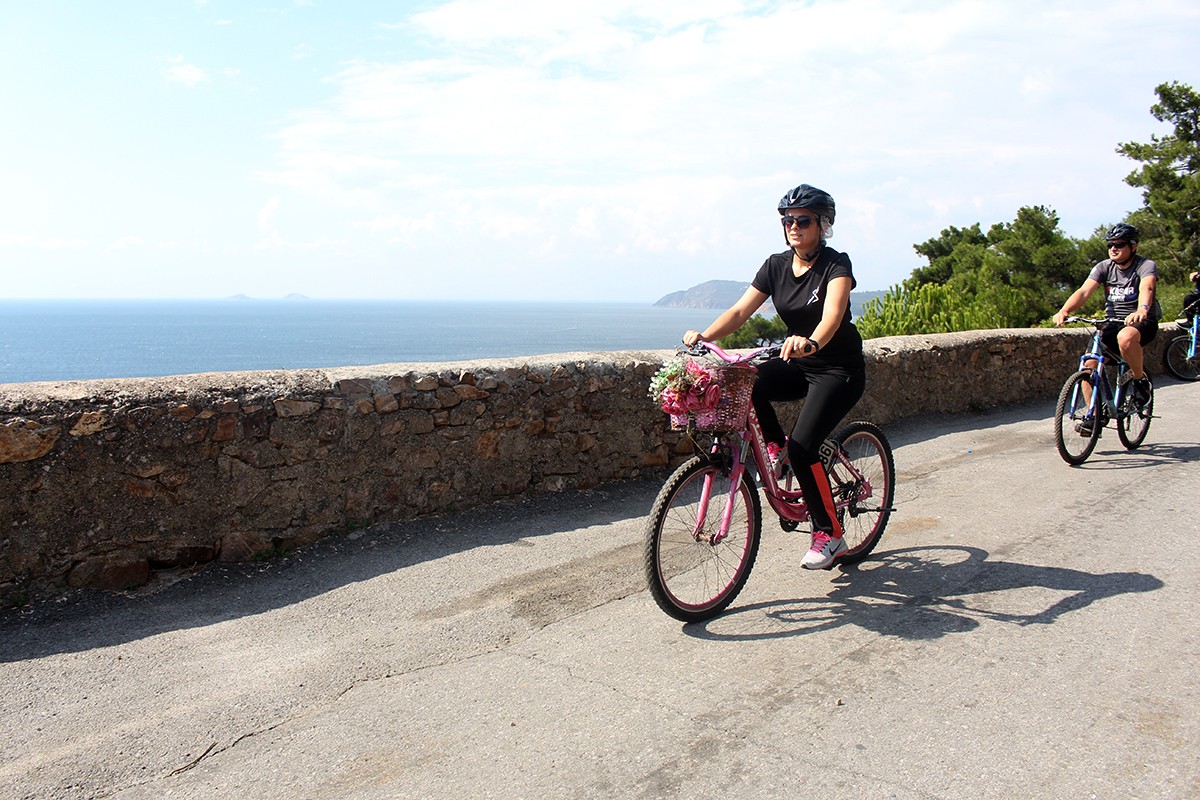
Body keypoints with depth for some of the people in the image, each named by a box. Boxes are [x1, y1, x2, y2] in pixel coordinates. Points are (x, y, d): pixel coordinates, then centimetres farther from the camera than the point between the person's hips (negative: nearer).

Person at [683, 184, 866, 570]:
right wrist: (704, 335, -27)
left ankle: (830, 533, -1)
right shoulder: (776, 265, 0)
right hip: (799, 365, 6)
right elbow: (741, 310, -9)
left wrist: (810, 342, -56)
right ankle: (775, 444, 1)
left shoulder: (836, 264, -16)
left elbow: (832, 315, -34)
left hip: (839, 369, -5)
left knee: (802, 447, -21)